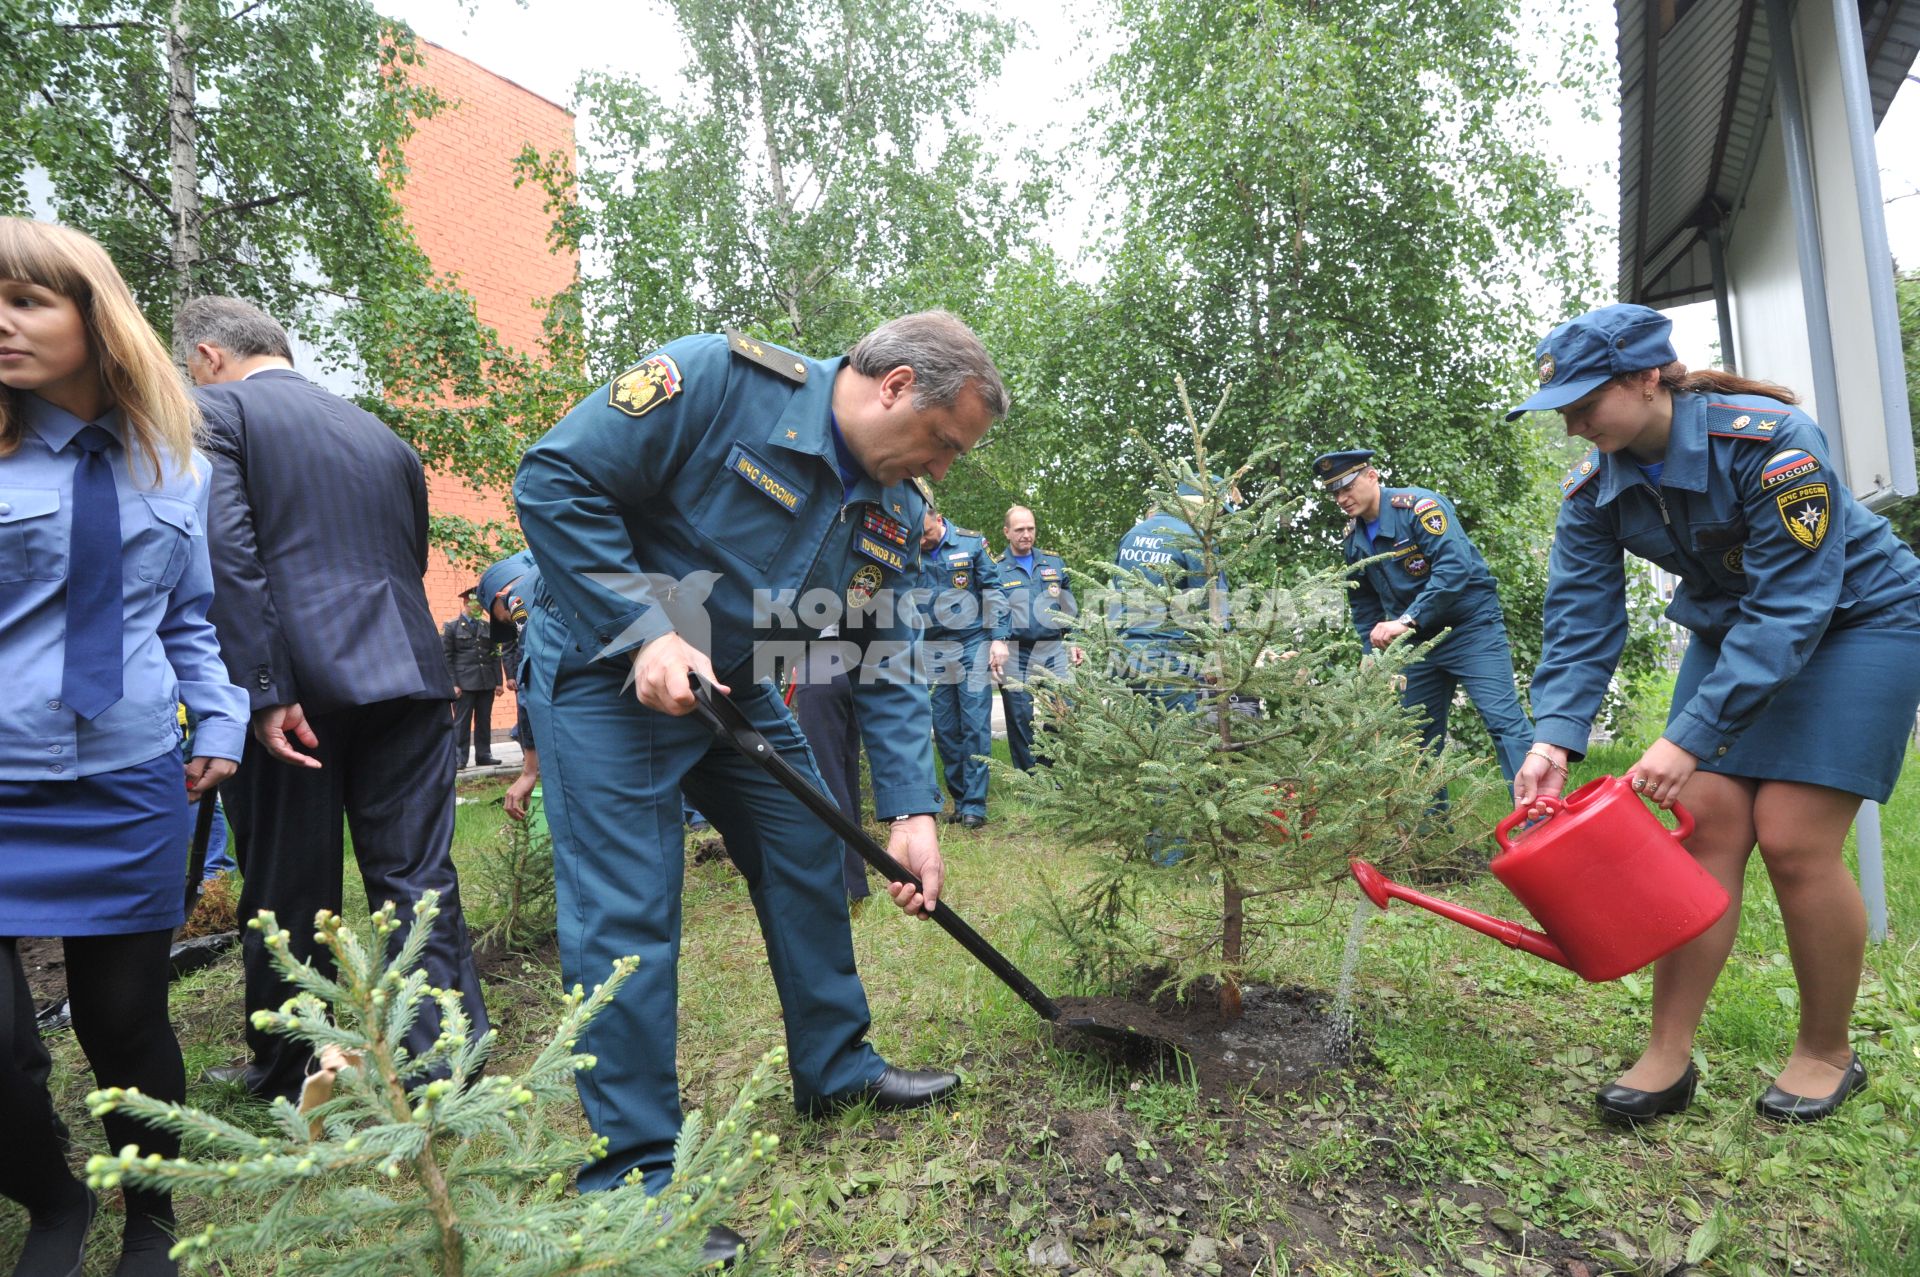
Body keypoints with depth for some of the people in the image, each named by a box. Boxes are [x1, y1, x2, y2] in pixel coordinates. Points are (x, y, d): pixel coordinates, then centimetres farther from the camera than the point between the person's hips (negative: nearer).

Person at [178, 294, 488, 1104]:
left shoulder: (216, 411, 2)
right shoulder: (382, 435, 19)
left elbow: (227, 554, -11)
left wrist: (264, 692, -14)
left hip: (299, 684, -4)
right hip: (407, 675, 4)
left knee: (286, 888, 10)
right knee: (419, 880, 7)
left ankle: (288, 1075, 26)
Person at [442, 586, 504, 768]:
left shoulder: (487, 627, 13)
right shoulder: (451, 627, 3)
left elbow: (496, 656, 12)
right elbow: (446, 658, -2)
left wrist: (498, 681, 6)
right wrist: (452, 684, -10)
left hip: (486, 683, 4)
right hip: (464, 683, -4)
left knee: (484, 721, 6)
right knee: (462, 722, -2)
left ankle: (484, 755, 14)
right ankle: (459, 759, 3)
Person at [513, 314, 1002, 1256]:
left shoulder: (893, 510, -2)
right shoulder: (719, 379, -23)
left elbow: (885, 667, 0)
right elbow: (556, 480, -22)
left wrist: (911, 809, -8)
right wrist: (648, 632, -28)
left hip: (734, 687, 7)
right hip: (606, 671, -7)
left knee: (810, 861, 10)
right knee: (627, 915, -8)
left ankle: (835, 1067, 31)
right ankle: (635, 1176, 6)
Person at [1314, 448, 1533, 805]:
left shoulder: (1418, 505, -16)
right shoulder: (1352, 539, 6)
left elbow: (1455, 566, -28)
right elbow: (1364, 605, 17)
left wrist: (1406, 620, -32)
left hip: (1472, 625, -7)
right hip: (1418, 640, 7)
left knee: (1503, 719, -15)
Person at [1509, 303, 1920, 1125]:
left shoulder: (1770, 442, -29)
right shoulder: (1594, 486, -12)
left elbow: (1790, 610, -32)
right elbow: (1581, 618, -15)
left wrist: (1689, 738, -38)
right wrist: (1554, 737, -29)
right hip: (1732, 627, 5)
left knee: (1793, 841, -11)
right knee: (1705, 826, -4)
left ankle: (1826, 1055, 12)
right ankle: (1669, 1056, 1)